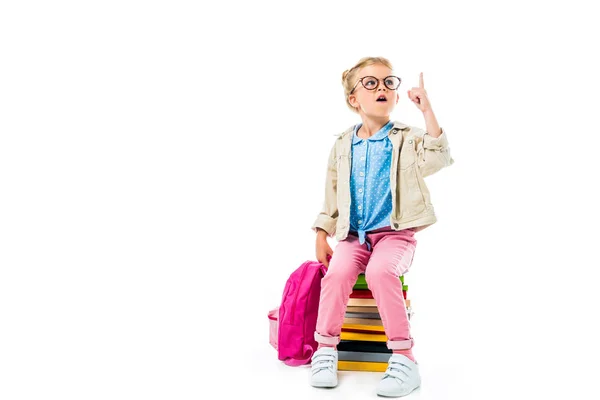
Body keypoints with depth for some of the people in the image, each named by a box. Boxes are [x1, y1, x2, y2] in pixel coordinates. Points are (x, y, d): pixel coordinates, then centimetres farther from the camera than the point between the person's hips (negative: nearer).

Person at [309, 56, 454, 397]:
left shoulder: (406, 139, 2)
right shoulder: (343, 146, 12)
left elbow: (437, 159, -19)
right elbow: (332, 196, 17)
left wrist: (427, 110, -23)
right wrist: (322, 237, 10)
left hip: (396, 232, -3)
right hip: (353, 235, 3)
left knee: (380, 271, -33)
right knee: (338, 271, -27)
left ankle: (404, 358, -24)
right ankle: (326, 349, -10)